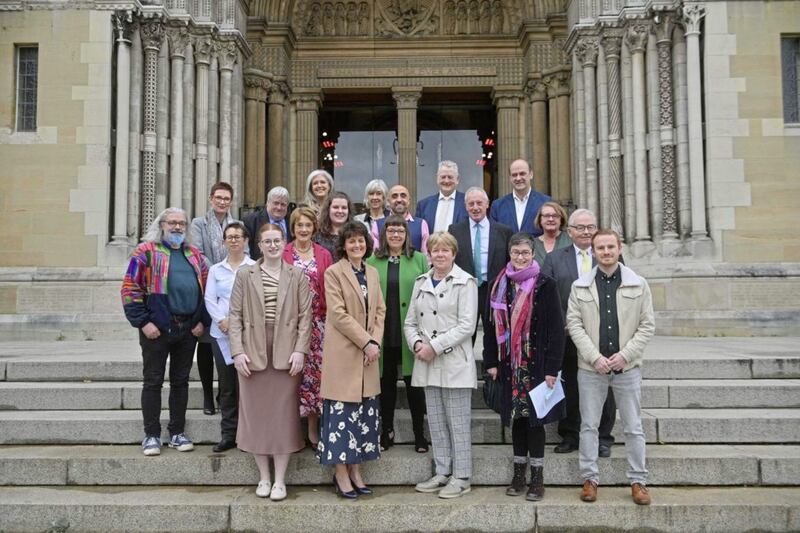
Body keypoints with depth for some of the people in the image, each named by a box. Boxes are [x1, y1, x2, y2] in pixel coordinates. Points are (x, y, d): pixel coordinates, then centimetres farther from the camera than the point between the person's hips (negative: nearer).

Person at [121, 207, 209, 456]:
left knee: (180, 380, 11)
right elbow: (130, 288, -7)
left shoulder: (194, 254, 12)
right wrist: (143, 322, -12)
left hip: (189, 329, 4)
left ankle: (177, 433, 21)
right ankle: (151, 435, 14)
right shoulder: (146, 251, -2)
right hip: (157, 328, -4)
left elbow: (206, 288, 14)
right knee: (153, 381, 4)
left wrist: (202, 321, 4)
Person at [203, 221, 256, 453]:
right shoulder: (216, 270, 13)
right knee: (227, 385, 8)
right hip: (221, 334, 3)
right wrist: (222, 320, -10)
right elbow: (209, 299, 7)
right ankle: (228, 434, 15)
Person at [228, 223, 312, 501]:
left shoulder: (297, 275, 6)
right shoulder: (244, 274, 6)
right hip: (253, 353, 1)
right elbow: (235, 315, 3)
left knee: (284, 414, 2)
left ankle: (280, 480, 12)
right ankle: (263, 477, 19)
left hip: (286, 353, -1)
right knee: (255, 413, 6)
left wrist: (300, 350, -7)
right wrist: (238, 351, -7)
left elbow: (305, 315, 2)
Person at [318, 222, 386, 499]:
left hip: (368, 353, 6)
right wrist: (366, 342, -14)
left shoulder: (372, 273, 14)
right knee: (342, 411, -2)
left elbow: (380, 310, 12)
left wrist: (375, 342, -3)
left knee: (365, 411, 8)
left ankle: (355, 471, 19)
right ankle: (341, 474, 8)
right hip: (343, 354, -6)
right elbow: (338, 314, -13)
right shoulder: (333, 272, -5)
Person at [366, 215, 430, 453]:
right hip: (383, 333, 1)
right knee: (386, 383, 11)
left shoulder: (419, 260, 3)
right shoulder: (372, 262, 6)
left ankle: (419, 433, 17)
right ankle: (387, 431, 24)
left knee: (414, 383, 5)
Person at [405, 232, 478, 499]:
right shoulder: (421, 282, 13)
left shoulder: (465, 282, -5)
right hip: (427, 364, 6)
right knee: (436, 423, 12)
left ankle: (461, 477, 10)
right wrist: (417, 343, -6)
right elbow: (411, 321, 14)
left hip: (455, 363, -6)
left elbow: (466, 325, -13)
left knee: (458, 423, 1)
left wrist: (435, 346, -15)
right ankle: (442, 473, 24)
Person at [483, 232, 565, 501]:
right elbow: (493, 325, 10)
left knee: (534, 417, -1)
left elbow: (556, 328, -8)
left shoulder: (545, 285, -6)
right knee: (516, 416, 11)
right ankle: (519, 474, 22)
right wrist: (491, 362, 5)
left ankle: (537, 478, 10)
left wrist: (552, 368, -13)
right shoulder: (500, 285, 7)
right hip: (510, 363, 4)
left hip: (537, 362, -4)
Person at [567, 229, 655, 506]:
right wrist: (595, 357, -12)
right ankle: (590, 478, 19)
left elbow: (647, 325, 0)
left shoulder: (638, 284, 2)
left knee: (633, 427, 7)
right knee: (589, 425, 7)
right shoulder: (580, 286, 2)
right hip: (591, 368, 0)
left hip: (628, 368, 0)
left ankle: (638, 481, 19)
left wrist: (624, 355, -10)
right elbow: (574, 324, -2)